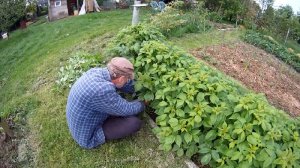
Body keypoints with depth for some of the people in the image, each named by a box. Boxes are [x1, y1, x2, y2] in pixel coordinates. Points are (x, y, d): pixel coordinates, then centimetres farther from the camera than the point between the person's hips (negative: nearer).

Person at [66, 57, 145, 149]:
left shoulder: (97, 71, -13)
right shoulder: (103, 91, -39)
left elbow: (128, 85, 1)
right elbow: (127, 110, -20)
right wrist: (143, 104, -2)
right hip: (89, 136, -7)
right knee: (135, 123, -16)